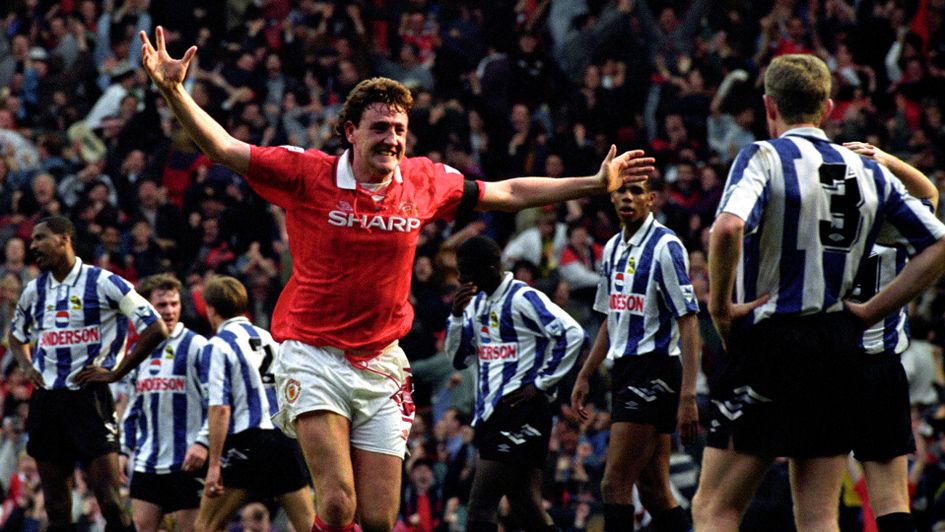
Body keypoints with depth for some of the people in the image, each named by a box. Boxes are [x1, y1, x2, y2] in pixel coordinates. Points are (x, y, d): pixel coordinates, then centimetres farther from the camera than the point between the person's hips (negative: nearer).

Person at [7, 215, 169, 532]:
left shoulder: (104, 283, -5)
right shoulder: (34, 291, 13)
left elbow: (156, 329, -6)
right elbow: (17, 335, 32)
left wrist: (116, 372, -8)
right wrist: (27, 367, 12)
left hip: (89, 397, -5)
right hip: (45, 401, 5)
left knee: (111, 503, -12)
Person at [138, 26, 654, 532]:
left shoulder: (424, 181, 3)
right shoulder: (308, 174, -7)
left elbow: (509, 193, 16)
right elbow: (224, 148, -8)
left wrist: (596, 183, 16)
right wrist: (174, 91, -21)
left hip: (380, 367, 4)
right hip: (314, 355, -4)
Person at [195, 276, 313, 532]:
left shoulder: (219, 346, -4)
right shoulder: (270, 338, 16)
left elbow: (220, 408, -12)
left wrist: (214, 464, -13)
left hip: (246, 442, -6)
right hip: (286, 436, 6)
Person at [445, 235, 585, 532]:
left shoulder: (522, 298, -10)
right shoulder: (477, 302, 16)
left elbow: (572, 334, -17)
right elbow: (459, 358, 19)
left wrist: (540, 384, -14)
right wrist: (457, 315, 3)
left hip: (521, 410, -9)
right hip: (491, 412, 9)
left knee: (480, 508, -15)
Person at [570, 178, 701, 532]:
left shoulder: (665, 247, -12)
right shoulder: (614, 248, 14)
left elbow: (688, 324, -15)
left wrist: (688, 397, -22)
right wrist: (584, 377, 22)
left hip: (654, 372, -9)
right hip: (626, 372, 9)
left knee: (615, 484, -12)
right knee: (653, 490, 8)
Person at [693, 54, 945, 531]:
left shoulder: (763, 158, -6)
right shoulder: (867, 171, 12)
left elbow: (728, 227, -26)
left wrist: (719, 304, -12)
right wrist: (872, 311, 12)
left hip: (769, 337, -5)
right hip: (838, 345, 5)